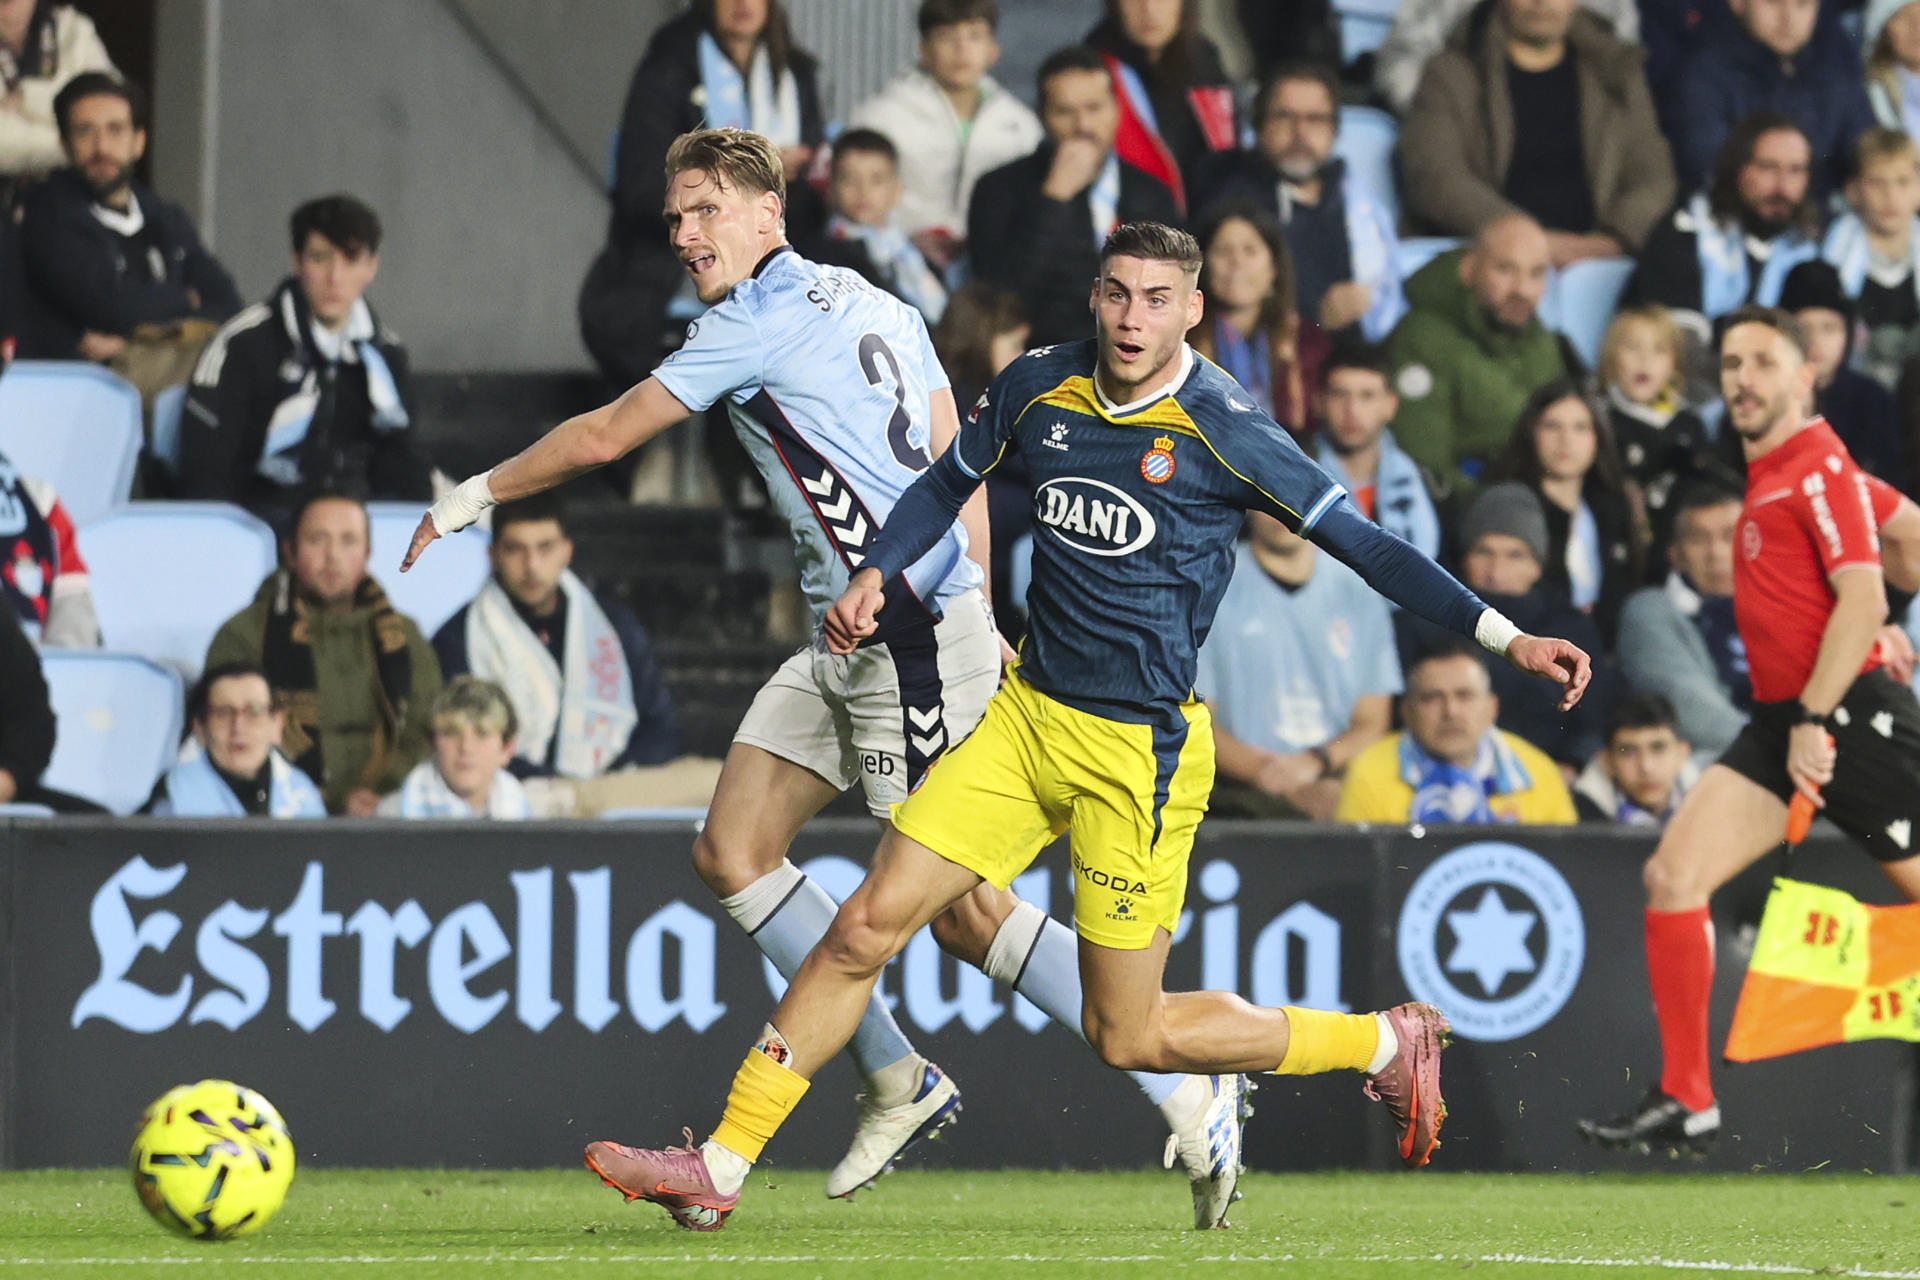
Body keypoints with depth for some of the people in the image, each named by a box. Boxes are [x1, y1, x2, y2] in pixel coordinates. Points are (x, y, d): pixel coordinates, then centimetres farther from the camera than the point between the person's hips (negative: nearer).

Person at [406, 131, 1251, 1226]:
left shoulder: (762, 317, -10)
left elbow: (601, 438, -5)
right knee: (733, 851, 5)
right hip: (852, 640, 10)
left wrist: (473, 497, 8)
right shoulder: (874, 305, 16)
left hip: (911, 635, -10)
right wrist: (980, 623, 20)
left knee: (961, 909, -8)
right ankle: (898, 1082, 11)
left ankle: (1190, 1098, -3)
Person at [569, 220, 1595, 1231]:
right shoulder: (1038, 388, 1)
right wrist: (876, 574, 4)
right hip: (1028, 716, 5)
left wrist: (1507, 637, -15)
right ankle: (721, 1166, 3)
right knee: (866, 928, -4)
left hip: (1143, 752, -5)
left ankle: (1386, 1042, 19)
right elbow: (949, 482, 20)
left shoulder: (1224, 433, -13)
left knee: (1127, 1035, -1)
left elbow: (1365, 545, -10)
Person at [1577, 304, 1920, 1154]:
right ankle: (1685, 1102, -2)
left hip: (1850, 713, -9)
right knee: (1672, 876, -4)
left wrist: (1816, 719, -24)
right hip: (1779, 721, 9)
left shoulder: (1819, 469, -10)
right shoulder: (1766, 476, 16)